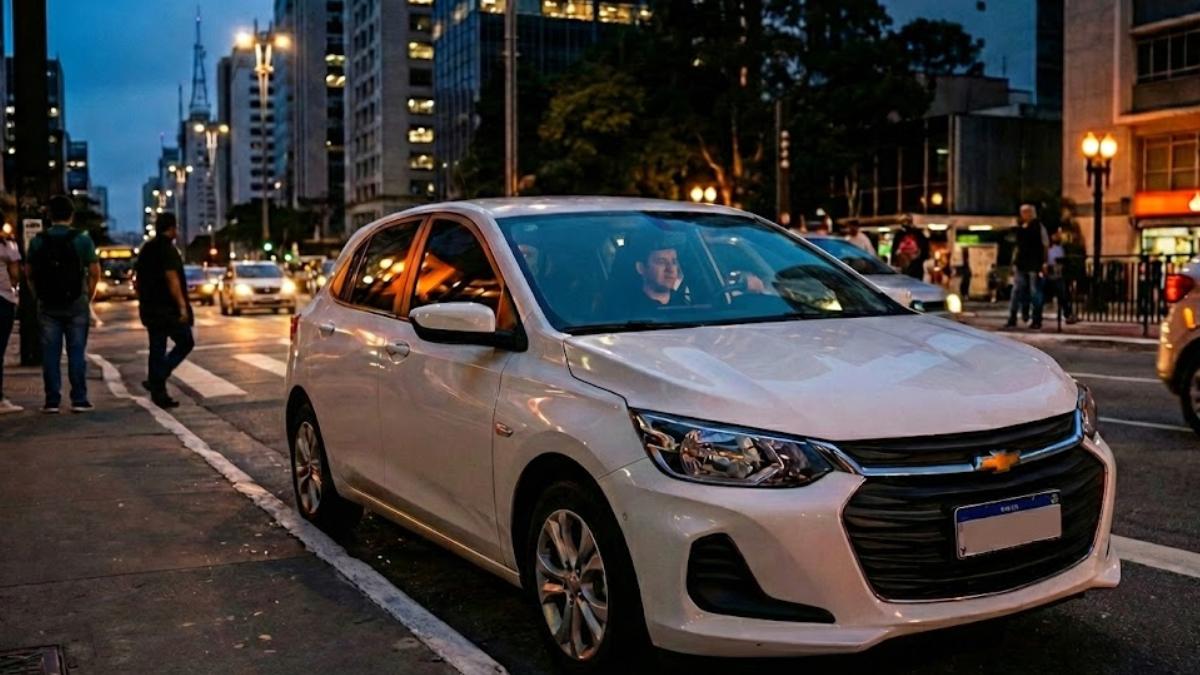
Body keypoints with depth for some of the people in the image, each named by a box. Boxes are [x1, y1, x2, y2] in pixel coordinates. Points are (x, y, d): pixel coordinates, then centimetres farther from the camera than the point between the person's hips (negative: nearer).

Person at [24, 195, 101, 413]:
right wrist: (88, 297, 7)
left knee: (50, 354, 5)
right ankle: (79, 400, 2)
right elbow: (94, 273, -4)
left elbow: (29, 273, 4)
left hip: (47, 305, 2)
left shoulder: (38, 241, 2)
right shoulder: (82, 239, -4)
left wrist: (39, 296, 12)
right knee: (76, 352, 3)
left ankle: (52, 401, 5)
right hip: (76, 304, -1)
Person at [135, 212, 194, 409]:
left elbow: (140, 280, 20)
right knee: (185, 342, 4)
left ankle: (158, 392, 9)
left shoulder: (146, 249, 14)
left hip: (149, 308, 8)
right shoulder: (168, 249, -13)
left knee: (157, 349, 9)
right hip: (169, 309, -8)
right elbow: (172, 280, -21)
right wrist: (182, 306, -22)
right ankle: (156, 381, -6)